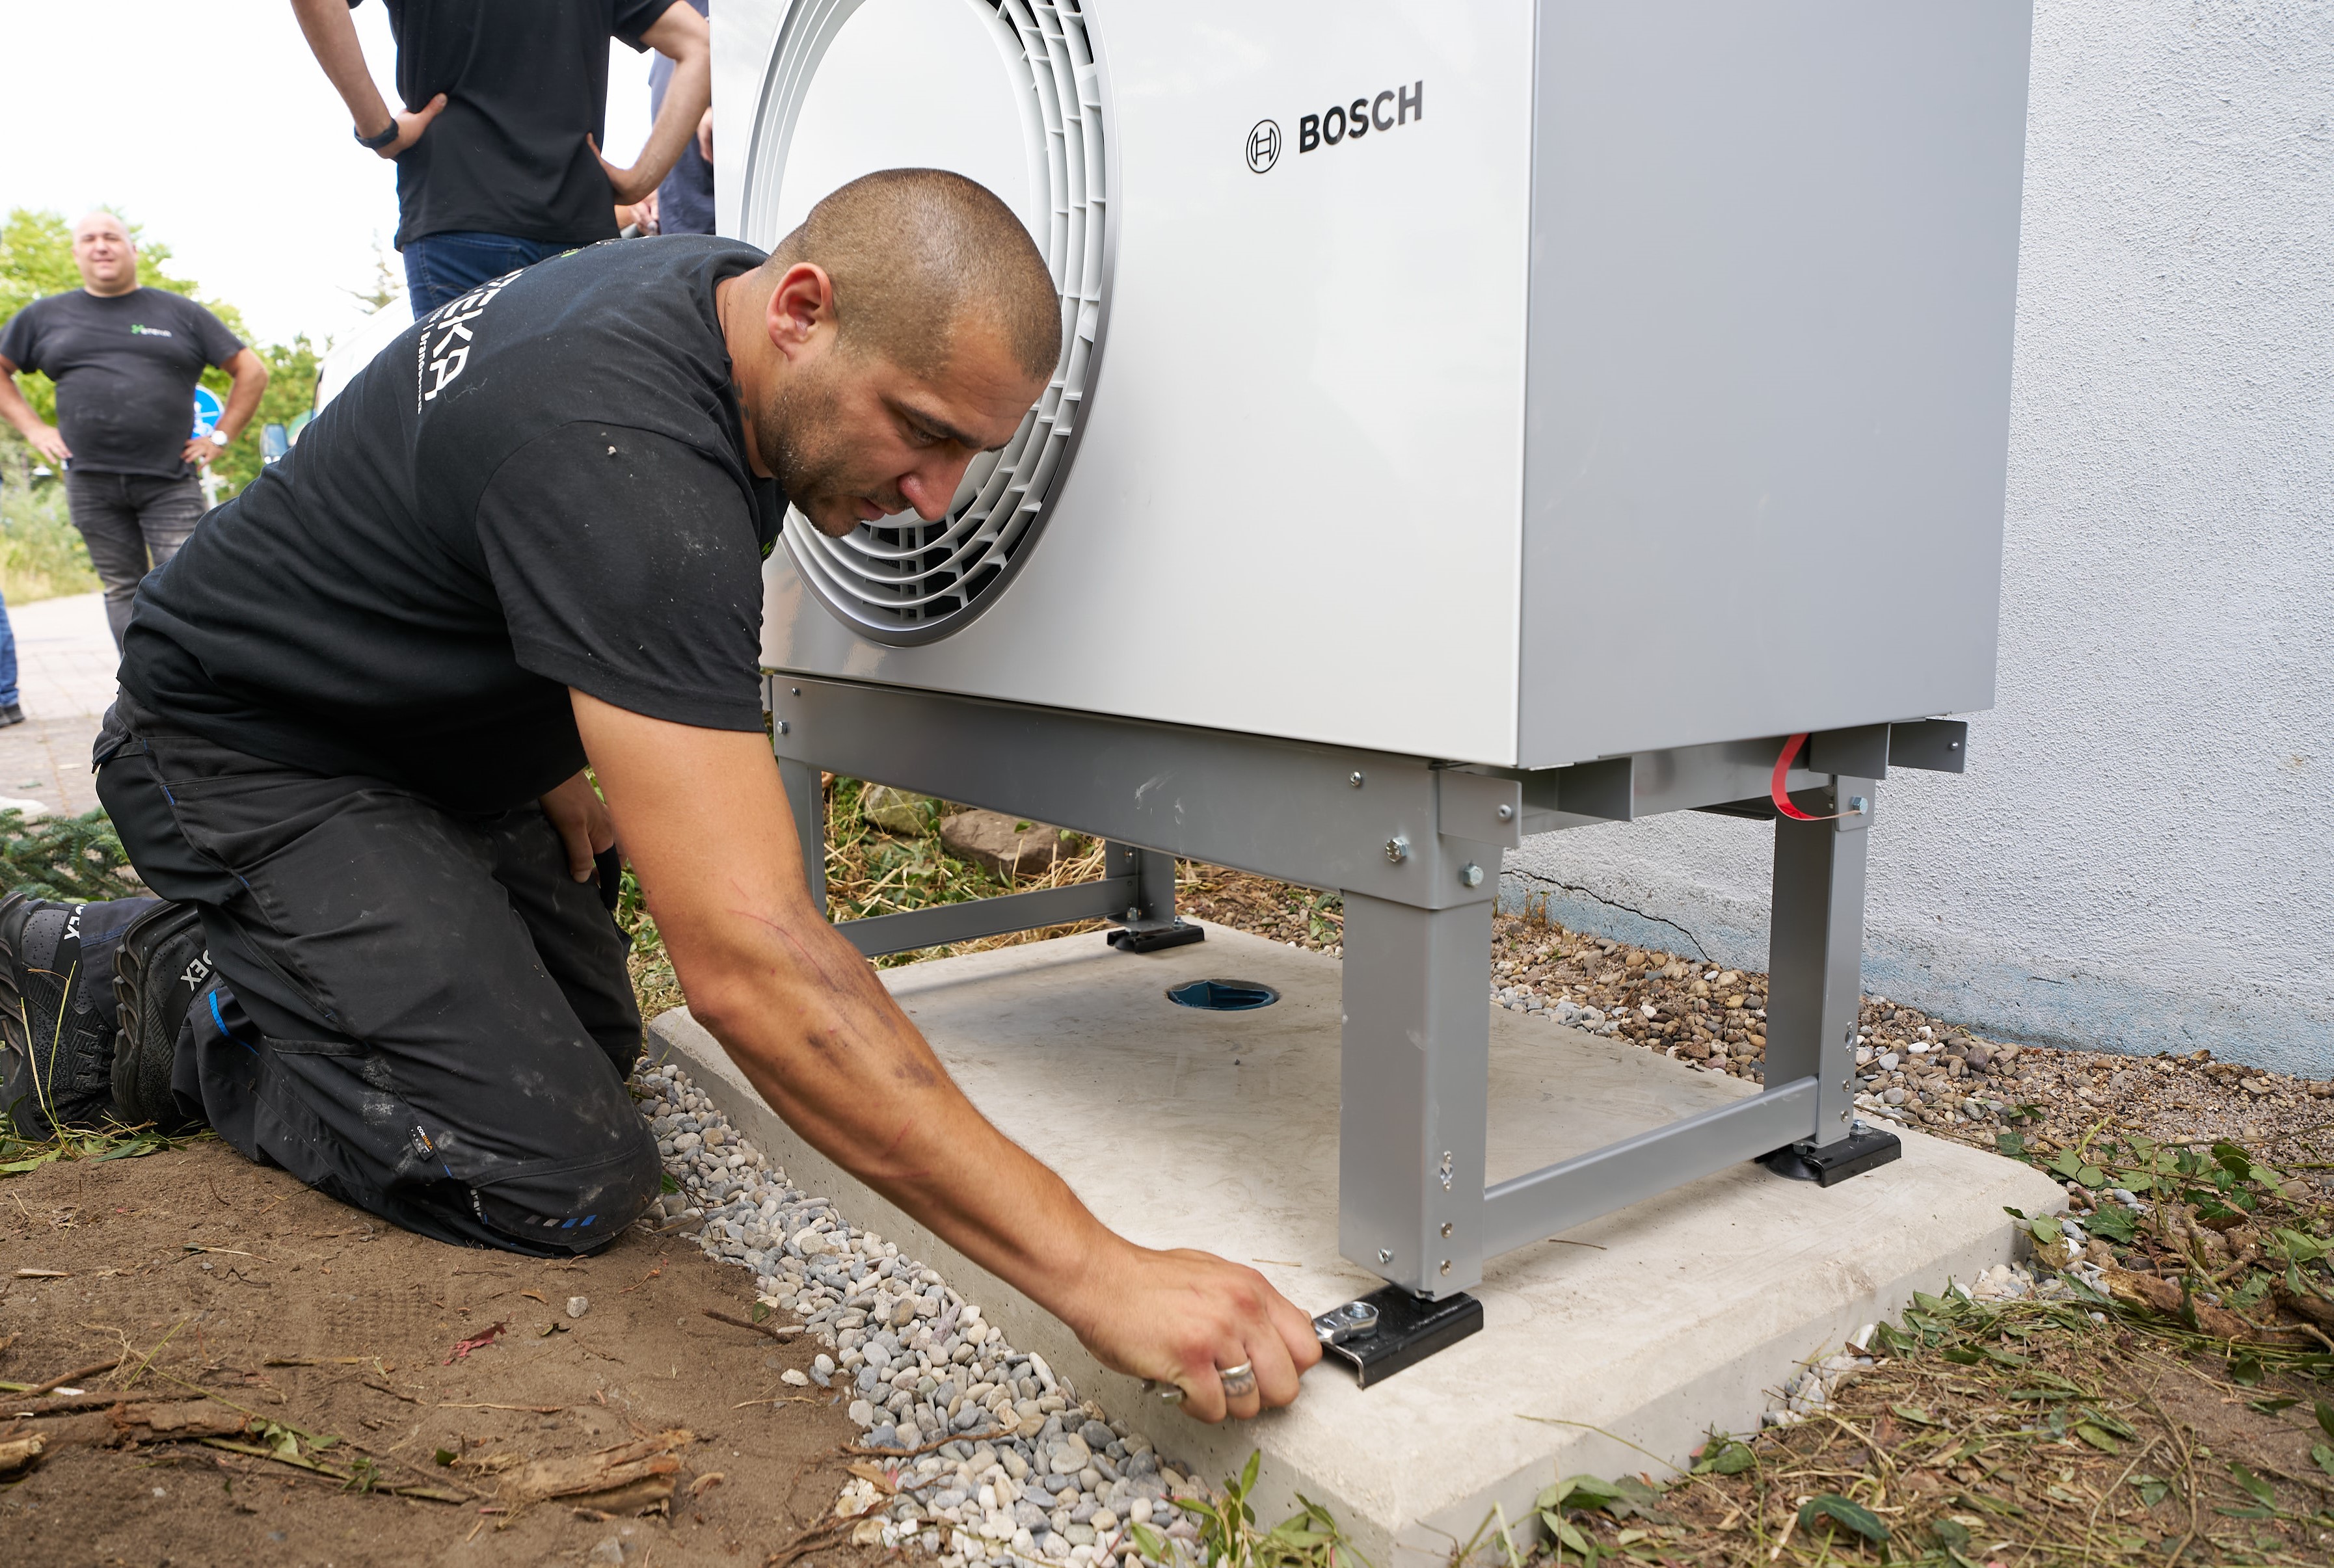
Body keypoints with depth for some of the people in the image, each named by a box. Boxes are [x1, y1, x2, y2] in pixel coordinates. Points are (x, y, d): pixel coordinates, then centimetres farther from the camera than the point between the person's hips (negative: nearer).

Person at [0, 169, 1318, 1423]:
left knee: (599, 1041, 17)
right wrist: (1095, 1274, -45)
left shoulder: (712, 285, -8)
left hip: (444, 727, 9)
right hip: (255, 753, -9)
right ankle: (143, 990, 2)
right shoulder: (624, 457, -39)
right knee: (568, 1182, -17)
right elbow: (749, 962, -46)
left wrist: (556, 755, 10)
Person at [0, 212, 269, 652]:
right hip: (90, 482, 2)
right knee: (123, 590, 5)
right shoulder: (45, 316, 14)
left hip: (170, 481, -2)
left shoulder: (181, 313, 9)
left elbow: (252, 371, 10)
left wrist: (220, 437, 2)